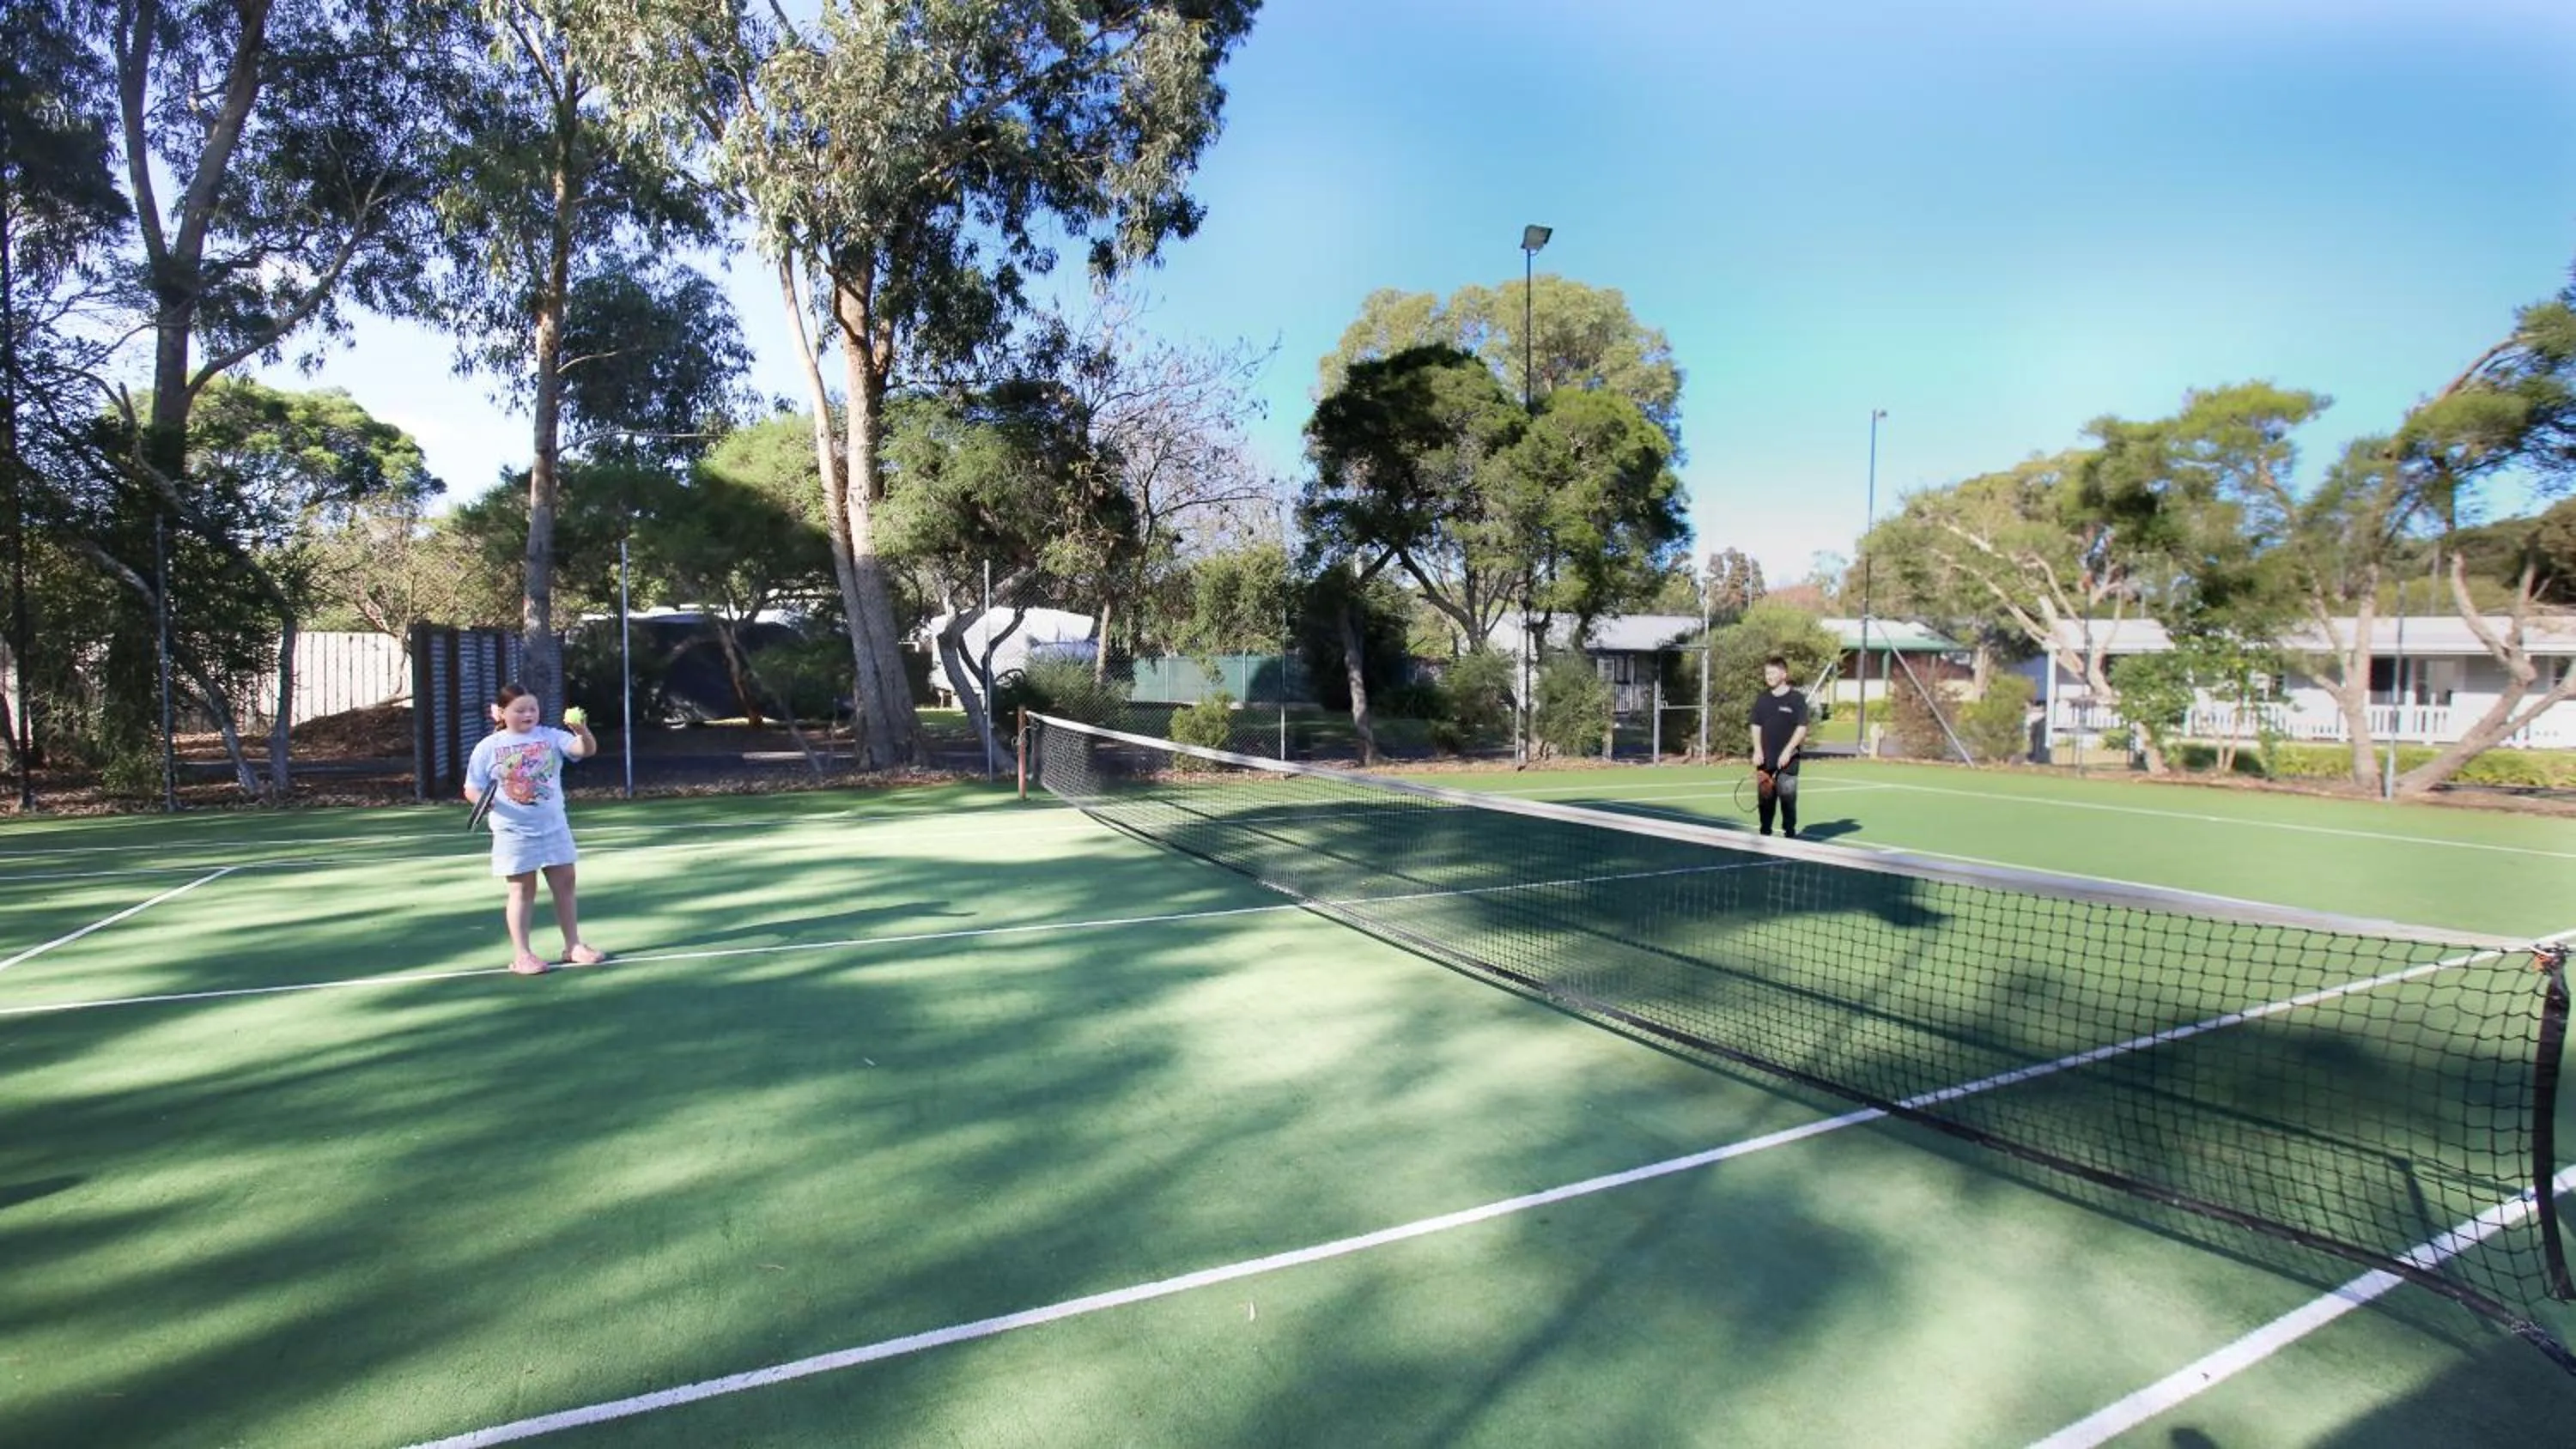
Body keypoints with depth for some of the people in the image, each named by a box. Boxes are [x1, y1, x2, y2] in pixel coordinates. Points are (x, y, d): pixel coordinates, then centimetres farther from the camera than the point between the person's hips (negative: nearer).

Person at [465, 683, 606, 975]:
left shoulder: (551, 736, 0)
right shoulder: (488, 747, -3)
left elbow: (587, 749, -13)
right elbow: (472, 789, 1)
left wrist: (583, 731, -33)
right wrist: (481, 799, -21)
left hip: (553, 827, 3)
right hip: (514, 832, -2)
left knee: (565, 885, 8)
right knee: (523, 891, 3)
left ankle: (574, 945, 19)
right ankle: (522, 954, 12)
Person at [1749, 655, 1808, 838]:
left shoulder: (1797, 699, -4)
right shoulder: (1762, 699, 10)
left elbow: (1802, 728, -7)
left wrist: (1788, 751, -16)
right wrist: (1757, 750, -2)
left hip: (1787, 760, -4)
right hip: (1765, 760, 4)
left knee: (1787, 798, -3)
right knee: (1765, 799, 9)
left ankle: (1790, 834, 7)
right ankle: (1765, 834, 17)